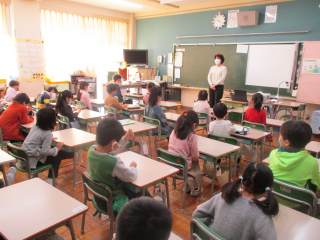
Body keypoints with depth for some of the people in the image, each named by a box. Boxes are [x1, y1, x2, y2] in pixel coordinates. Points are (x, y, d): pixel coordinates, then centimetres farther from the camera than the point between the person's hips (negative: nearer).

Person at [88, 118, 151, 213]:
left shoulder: (91, 150, -13)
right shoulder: (114, 162, -38)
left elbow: (109, 152, 8)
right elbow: (131, 177, -21)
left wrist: (125, 139, 2)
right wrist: (133, 166, 0)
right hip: (114, 203, -8)